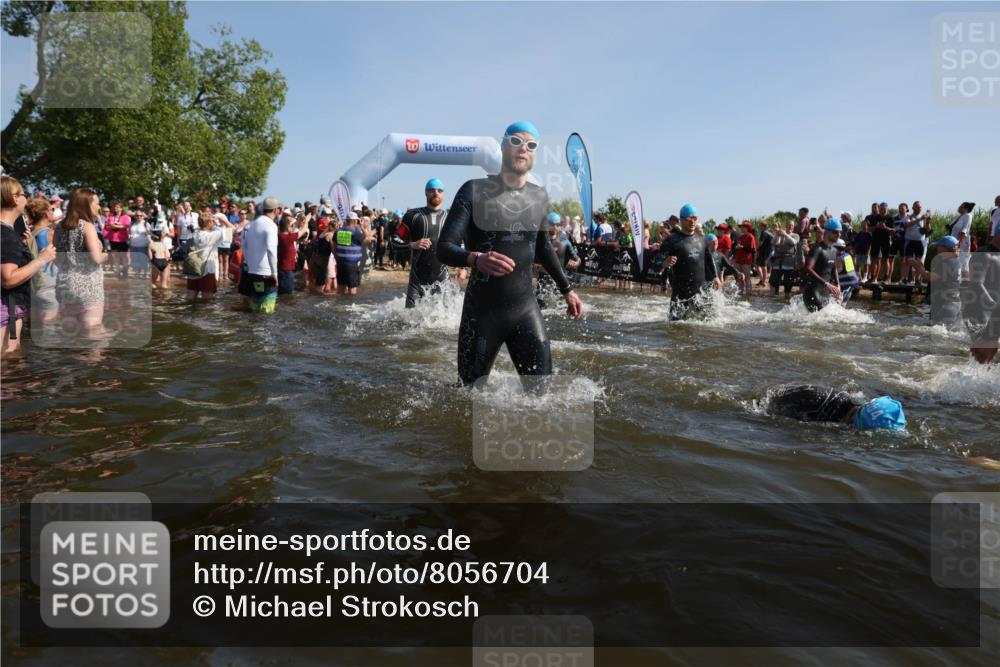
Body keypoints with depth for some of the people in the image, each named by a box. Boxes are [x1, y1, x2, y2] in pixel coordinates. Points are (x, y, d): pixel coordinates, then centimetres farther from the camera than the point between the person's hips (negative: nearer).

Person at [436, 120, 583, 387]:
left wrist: (566, 289, 22)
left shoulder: (540, 197, 8)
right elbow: (444, 248, -13)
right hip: (481, 310, -3)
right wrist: (476, 259, -34)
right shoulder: (474, 191, -7)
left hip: (526, 308, 4)